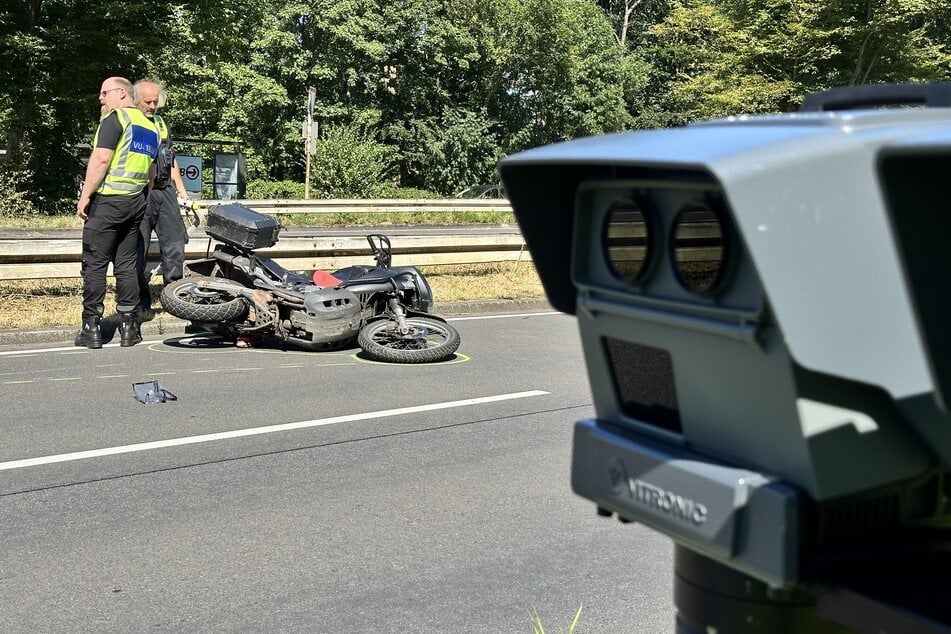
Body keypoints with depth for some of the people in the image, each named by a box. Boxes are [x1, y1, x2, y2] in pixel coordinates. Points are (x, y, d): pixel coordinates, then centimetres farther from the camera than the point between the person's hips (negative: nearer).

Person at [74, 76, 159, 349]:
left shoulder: (115, 118, -7)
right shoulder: (149, 126, 16)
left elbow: (101, 159, -16)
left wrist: (85, 195, -14)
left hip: (107, 200, -7)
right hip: (136, 202, 7)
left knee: (94, 265, -2)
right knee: (126, 265, 9)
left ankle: (91, 328, -1)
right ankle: (129, 327, 8)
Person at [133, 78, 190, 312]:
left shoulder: (161, 123, 19)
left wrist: (180, 188, 20)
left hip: (165, 191, 6)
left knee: (175, 242, 3)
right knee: (138, 250, -2)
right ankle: (141, 302, 4)